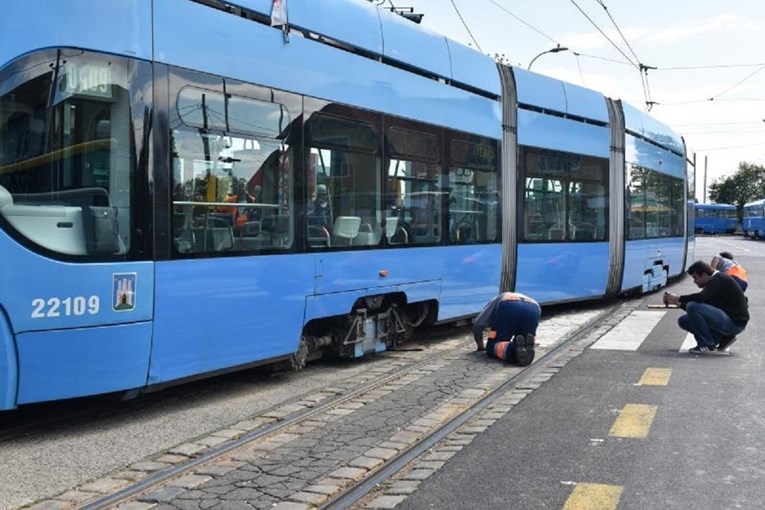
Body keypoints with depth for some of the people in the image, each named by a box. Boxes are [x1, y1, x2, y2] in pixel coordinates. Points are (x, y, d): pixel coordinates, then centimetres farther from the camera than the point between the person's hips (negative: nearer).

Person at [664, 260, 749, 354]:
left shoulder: (719, 280, -14)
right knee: (684, 321, 8)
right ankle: (723, 337, 6)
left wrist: (678, 298, -20)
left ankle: (705, 345, -13)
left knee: (693, 307, -24)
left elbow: (701, 297, -32)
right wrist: (679, 303, 7)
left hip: (735, 323, -10)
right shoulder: (714, 281, 16)